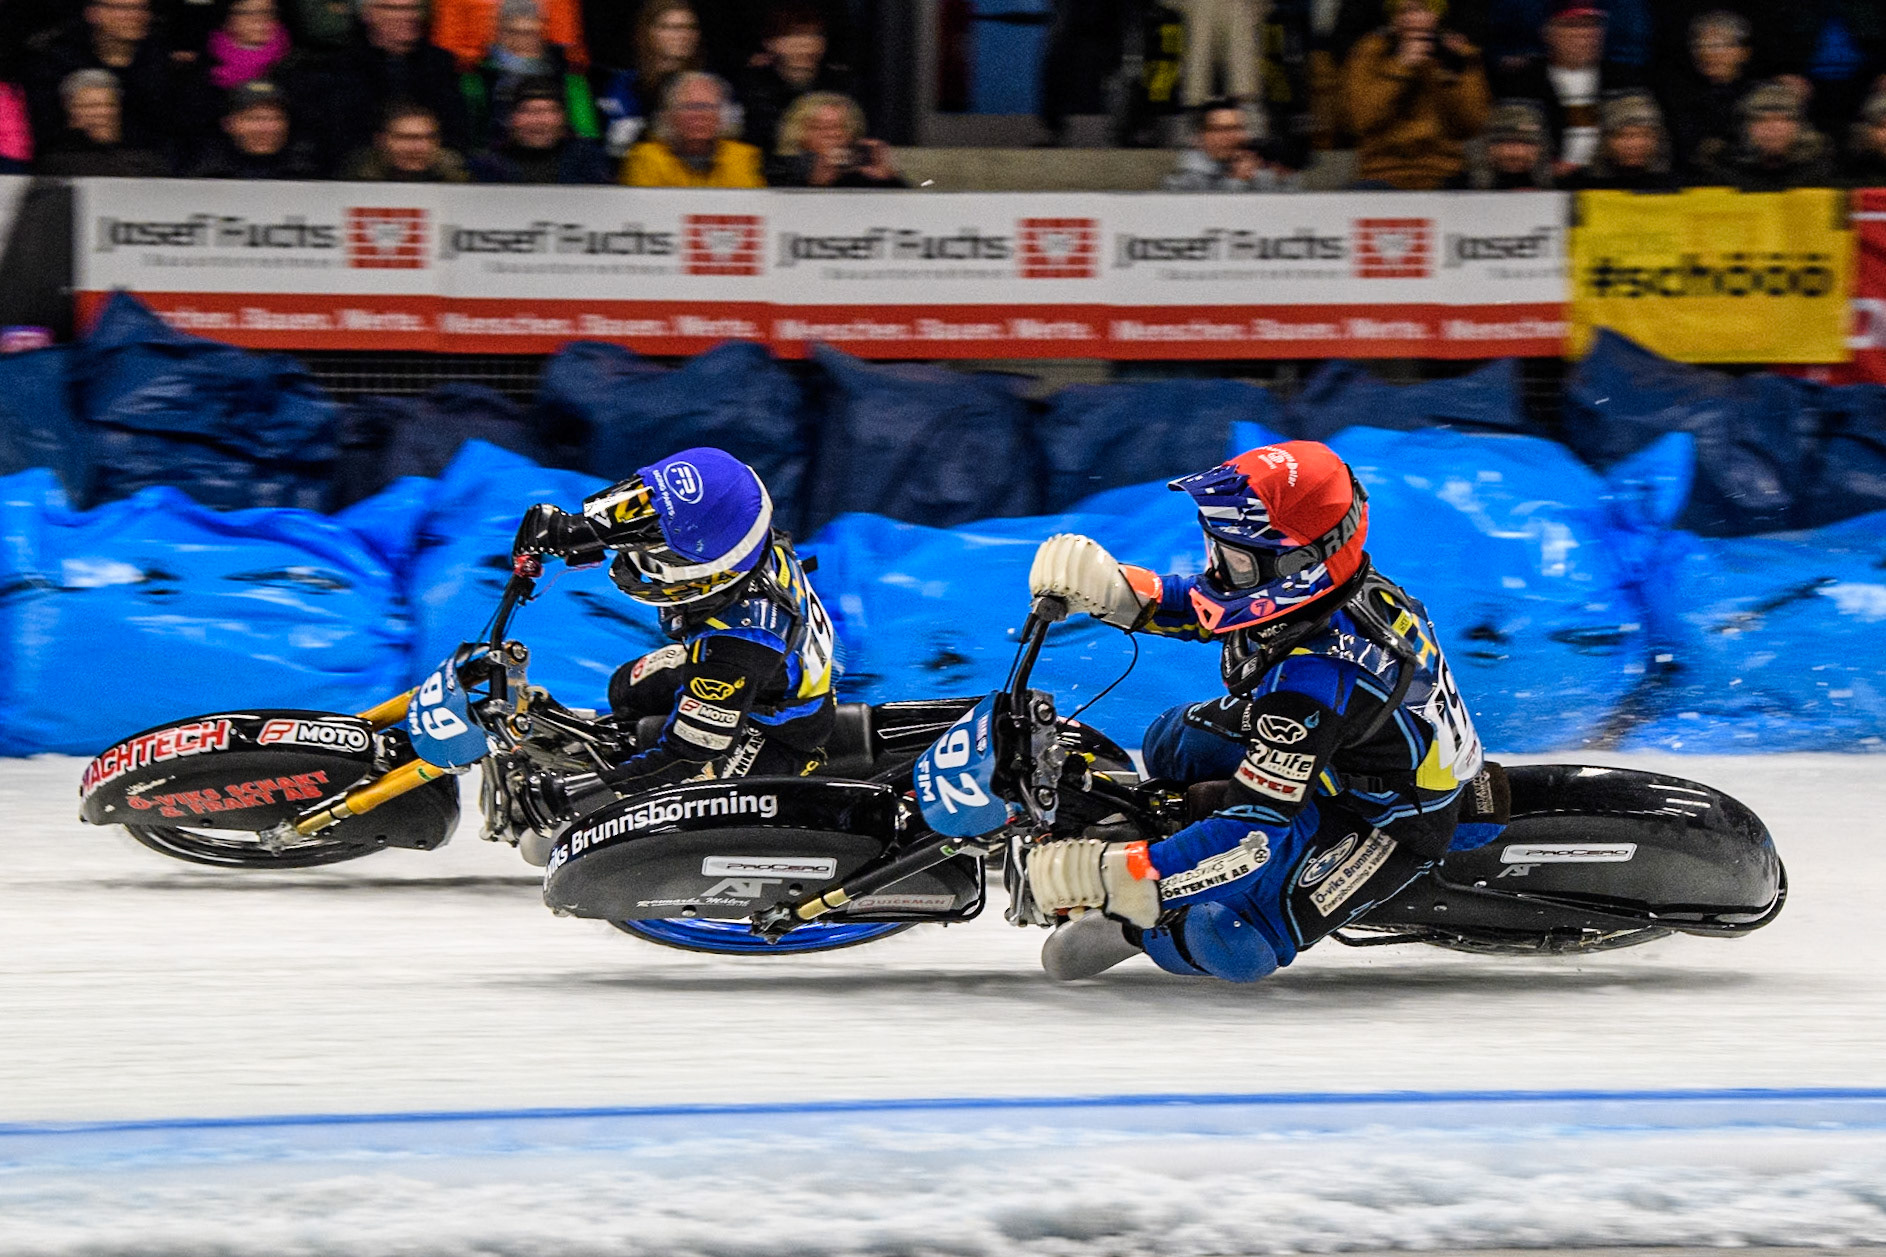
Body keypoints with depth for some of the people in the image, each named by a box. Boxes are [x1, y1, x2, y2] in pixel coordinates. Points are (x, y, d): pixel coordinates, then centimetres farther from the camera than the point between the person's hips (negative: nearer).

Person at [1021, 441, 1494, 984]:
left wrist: (1116, 874, -39)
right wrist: (1111, 588, -14)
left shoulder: (1317, 674, -39)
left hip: (1383, 827, -9)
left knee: (1231, 945, -22)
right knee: (1175, 738, 8)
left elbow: (1260, 827, -37)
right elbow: (1193, 603, 7)